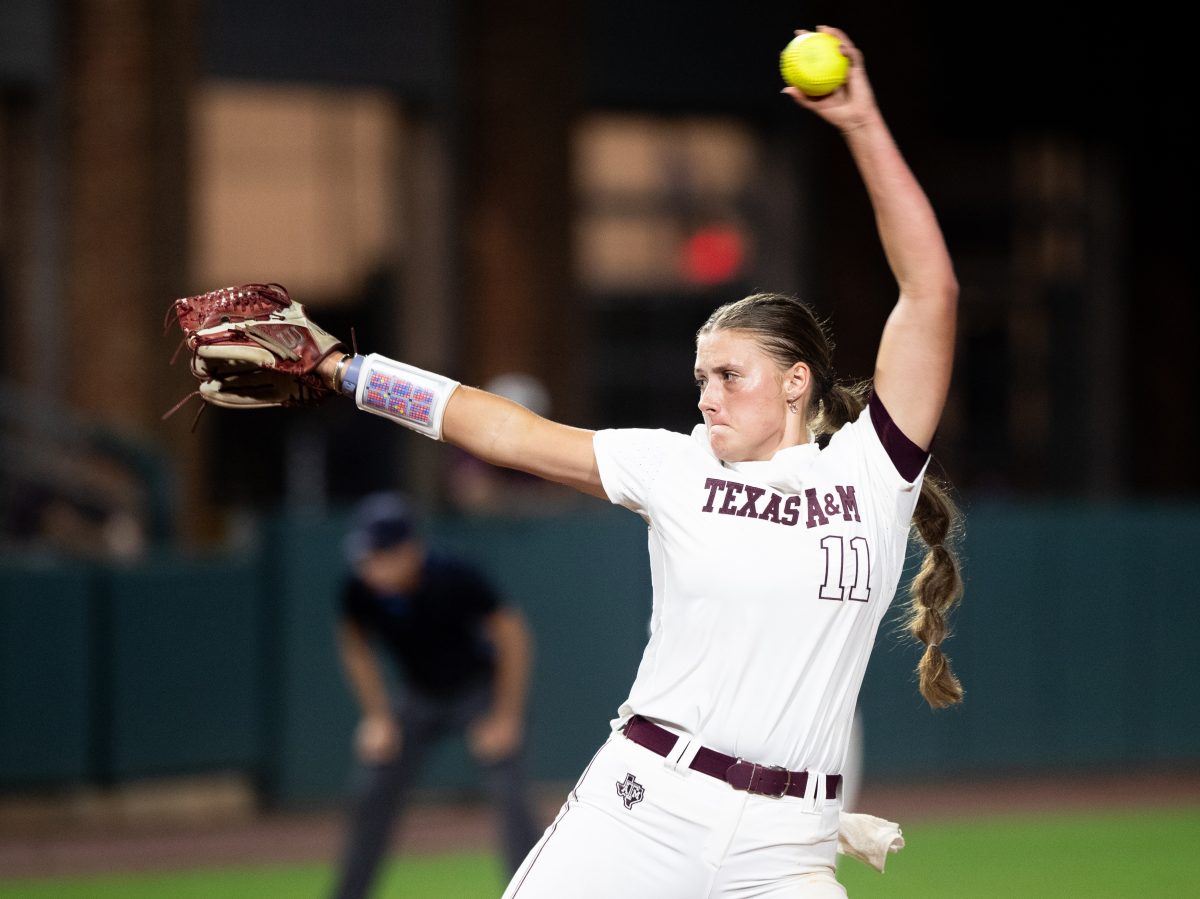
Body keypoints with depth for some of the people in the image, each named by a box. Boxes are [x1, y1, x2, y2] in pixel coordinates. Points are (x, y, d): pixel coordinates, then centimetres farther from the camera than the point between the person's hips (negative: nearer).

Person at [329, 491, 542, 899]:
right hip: (418, 699, 4)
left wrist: (505, 718, -17)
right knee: (371, 799, 0)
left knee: (511, 797, -15)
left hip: (480, 693, -4)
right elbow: (356, 647, 0)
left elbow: (513, 636, -20)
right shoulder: (360, 589, -22)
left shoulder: (455, 578, -33)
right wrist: (378, 718, -1)